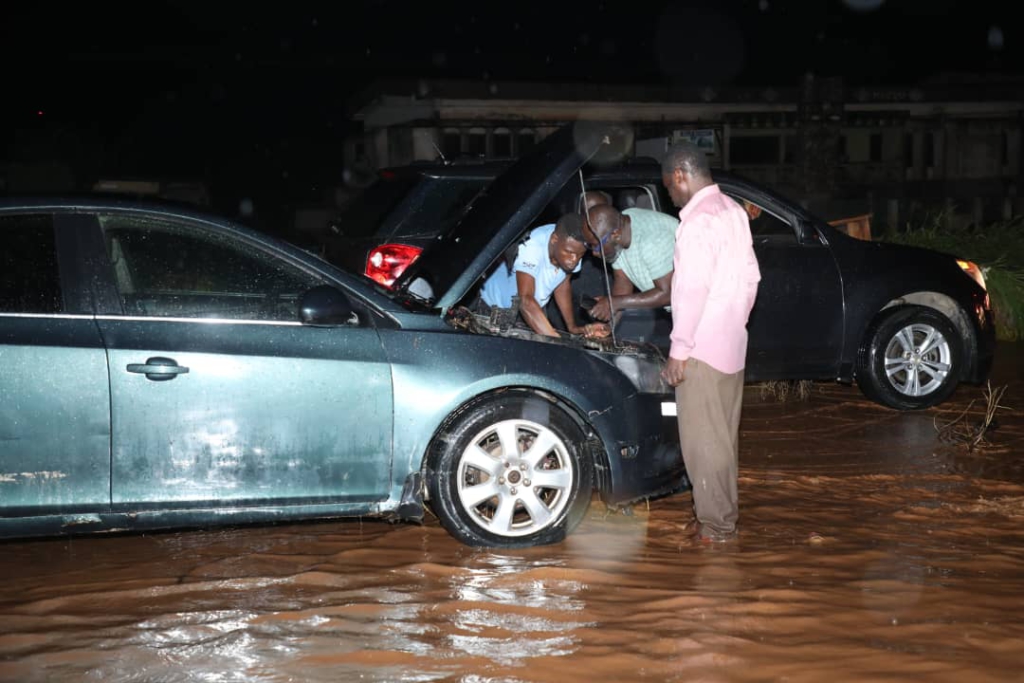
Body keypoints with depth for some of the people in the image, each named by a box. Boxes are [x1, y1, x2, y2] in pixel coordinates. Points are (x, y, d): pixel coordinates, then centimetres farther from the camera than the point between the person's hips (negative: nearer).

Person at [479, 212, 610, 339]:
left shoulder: (573, 246, -19)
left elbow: (563, 284, -2)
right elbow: (526, 302, -47)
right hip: (495, 309, -5)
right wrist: (556, 339, -56)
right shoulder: (531, 248, -39)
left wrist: (573, 327, -13)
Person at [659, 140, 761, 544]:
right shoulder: (732, 211, 11)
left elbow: (693, 290, -22)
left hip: (702, 349, -9)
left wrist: (679, 350, -18)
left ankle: (716, 525, 7)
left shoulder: (699, 221, -18)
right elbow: (750, 277, 16)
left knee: (704, 440, -1)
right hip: (731, 344, 10)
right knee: (723, 435, 17)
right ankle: (725, 513, 28)